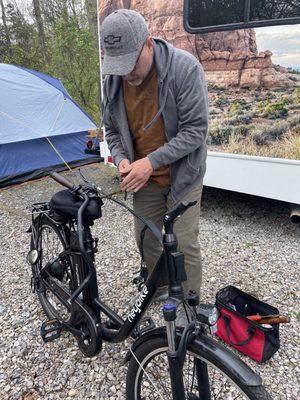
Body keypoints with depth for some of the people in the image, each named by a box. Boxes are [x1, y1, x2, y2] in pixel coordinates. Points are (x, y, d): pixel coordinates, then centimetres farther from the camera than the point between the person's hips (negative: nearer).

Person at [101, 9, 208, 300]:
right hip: (144, 178, 5)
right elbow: (112, 129, 7)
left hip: (182, 175, -4)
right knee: (145, 238, 15)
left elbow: (195, 129, -20)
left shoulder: (184, 67, -20)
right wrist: (121, 159, -13)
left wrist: (151, 161, -26)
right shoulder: (113, 79, -4)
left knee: (184, 244, 0)